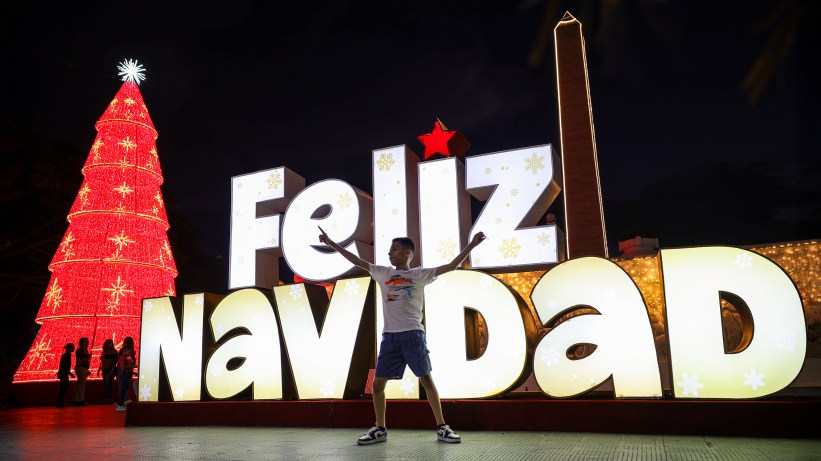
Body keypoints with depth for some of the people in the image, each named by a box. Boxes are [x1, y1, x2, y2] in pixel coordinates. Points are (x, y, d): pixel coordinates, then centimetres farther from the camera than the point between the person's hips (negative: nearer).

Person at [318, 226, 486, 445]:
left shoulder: (419, 274, 3)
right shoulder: (383, 273, 13)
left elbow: (450, 266, -2)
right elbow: (357, 260, 15)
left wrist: (471, 245, -9)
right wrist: (332, 244, 15)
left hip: (413, 334, -3)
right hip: (390, 336, 3)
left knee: (426, 380, 2)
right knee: (378, 383, 3)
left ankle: (442, 427, 13)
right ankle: (380, 429, 19)